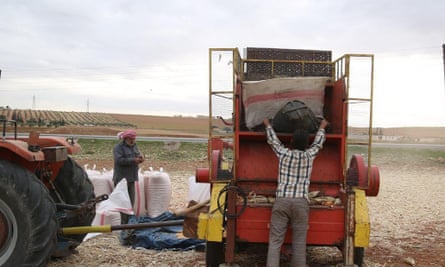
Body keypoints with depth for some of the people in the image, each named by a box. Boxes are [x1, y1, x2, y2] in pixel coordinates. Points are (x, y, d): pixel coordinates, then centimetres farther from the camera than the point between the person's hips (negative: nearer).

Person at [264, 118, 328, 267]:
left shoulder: (283, 153, 9)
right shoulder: (309, 155, 10)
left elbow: (273, 140, 28)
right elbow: (318, 143, 30)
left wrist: (267, 125, 46)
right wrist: (322, 127, 49)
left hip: (281, 200, 0)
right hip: (301, 202, 0)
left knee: (275, 242, -1)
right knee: (299, 244, 4)